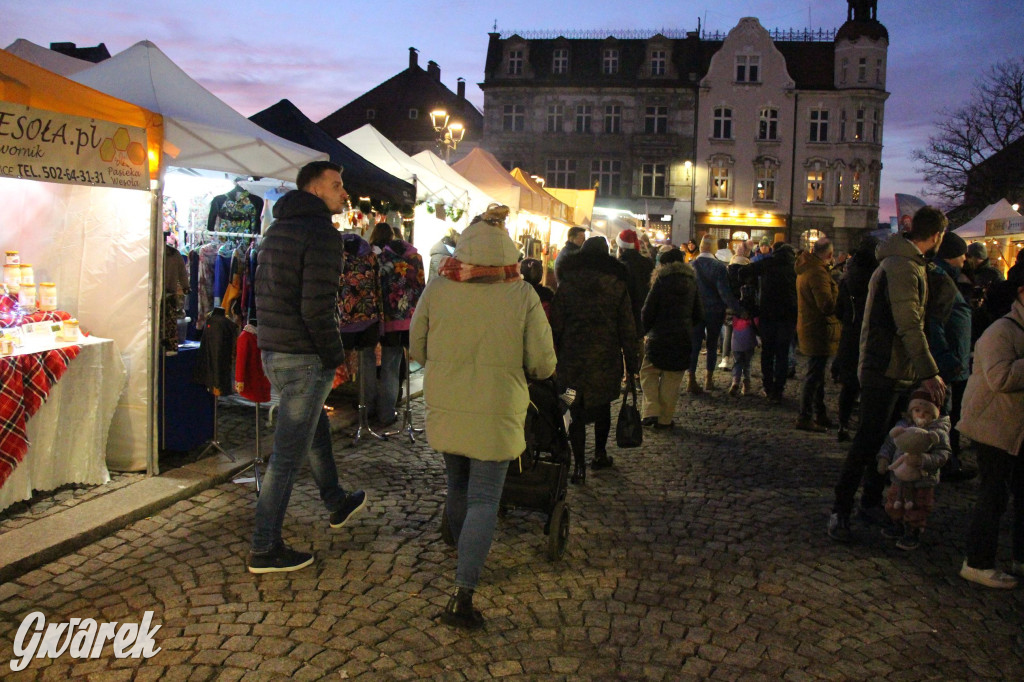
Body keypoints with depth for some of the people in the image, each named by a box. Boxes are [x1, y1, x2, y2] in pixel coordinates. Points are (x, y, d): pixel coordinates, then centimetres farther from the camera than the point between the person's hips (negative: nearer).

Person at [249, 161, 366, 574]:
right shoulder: (321, 233, -16)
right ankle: (265, 550, 7)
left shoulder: (277, 229, 14)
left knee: (317, 428, 26)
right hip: (304, 357, -10)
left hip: (272, 352, 10)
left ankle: (336, 503, 44)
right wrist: (336, 357, -12)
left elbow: (262, 291, 19)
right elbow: (317, 308, -22)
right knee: (288, 454, -2)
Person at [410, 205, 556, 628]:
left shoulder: (437, 289, -7)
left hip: (445, 410, 3)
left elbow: (416, 350, 5)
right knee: (484, 500, 3)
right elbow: (544, 365, -6)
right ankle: (463, 594, -4)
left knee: (458, 489, 23)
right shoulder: (523, 296, -11)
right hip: (495, 417, -3)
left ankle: (467, 563, 46)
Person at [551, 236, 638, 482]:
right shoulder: (618, 286, -1)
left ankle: (579, 465, 1)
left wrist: (555, 358, 9)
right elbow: (627, 328, -1)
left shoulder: (567, 284, -1)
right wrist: (631, 363, 5)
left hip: (572, 359, -1)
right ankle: (600, 454, 32)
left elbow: (556, 324, 1)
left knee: (576, 411, 4)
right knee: (602, 406, 20)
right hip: (606, 359, 1)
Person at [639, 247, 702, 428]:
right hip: (683, 339, 4)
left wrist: (645, 331, 7)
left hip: (660, 337, -4)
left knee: (649, 373, 9)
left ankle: (651, 411, -5)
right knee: (672, 380, 8)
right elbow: (699, 315, 13)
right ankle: (665, 419, 11)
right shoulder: (691, 283, 9)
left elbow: (648, 311, -7)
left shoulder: (661, 281, -6)